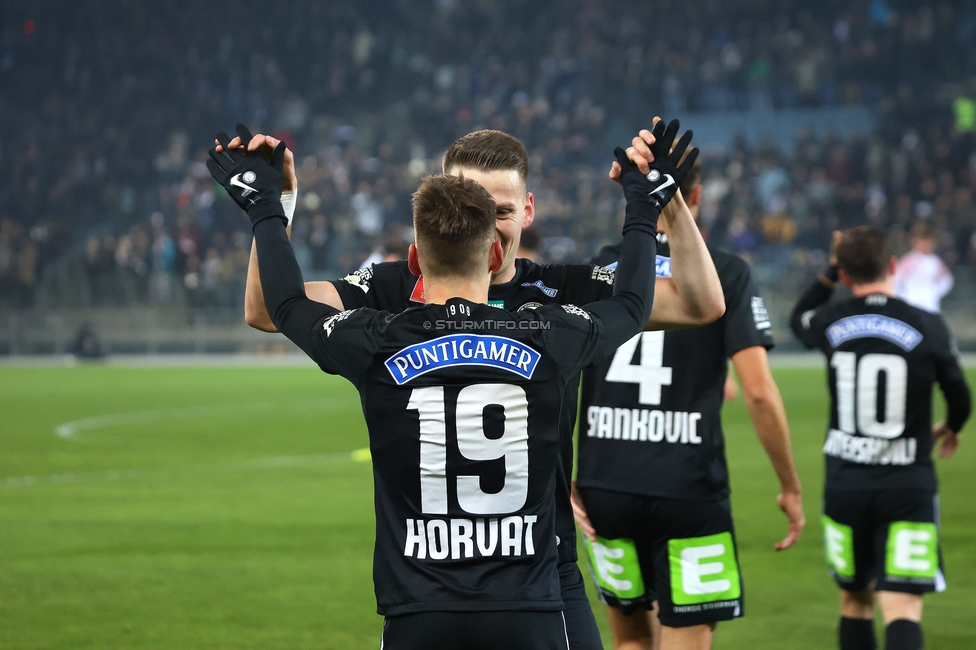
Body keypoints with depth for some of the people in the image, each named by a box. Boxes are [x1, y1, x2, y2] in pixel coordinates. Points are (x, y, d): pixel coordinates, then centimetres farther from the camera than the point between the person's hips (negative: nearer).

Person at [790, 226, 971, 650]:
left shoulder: (831, 322, -3)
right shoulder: (928, 328, -8)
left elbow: (799, 319, 24)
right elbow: (959, 397, 6)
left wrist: (831, 271, 23)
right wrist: (950, 429, 27)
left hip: (845, 484, 2)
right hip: (909, 487, -2)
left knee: (855, 599, 18)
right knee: (902, 608, -8)